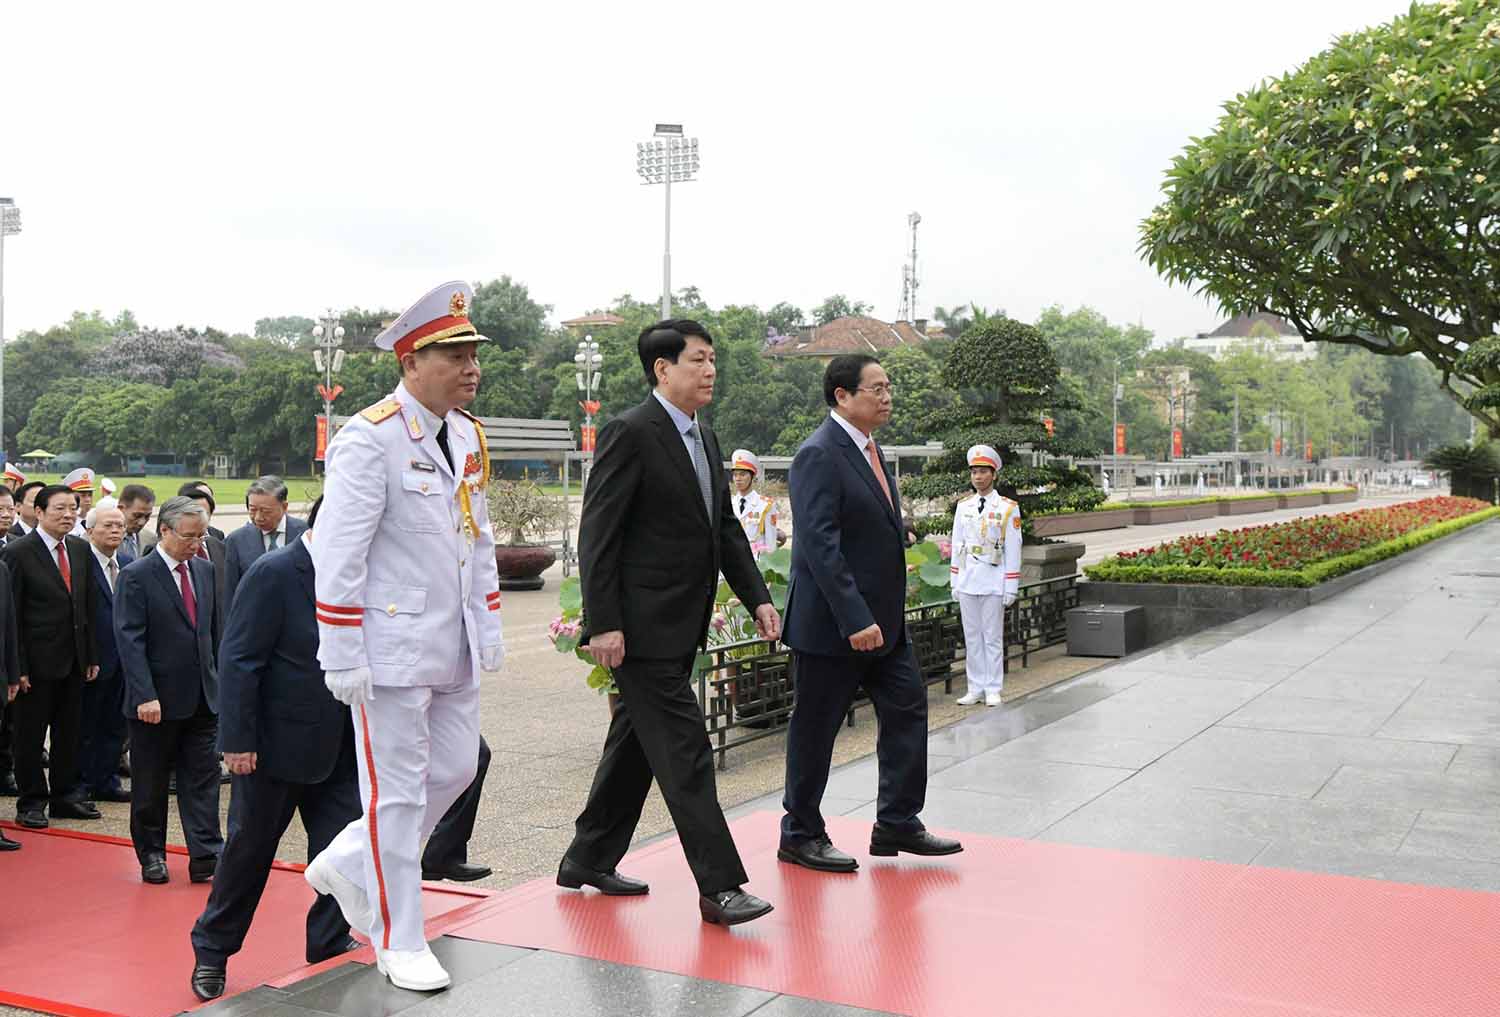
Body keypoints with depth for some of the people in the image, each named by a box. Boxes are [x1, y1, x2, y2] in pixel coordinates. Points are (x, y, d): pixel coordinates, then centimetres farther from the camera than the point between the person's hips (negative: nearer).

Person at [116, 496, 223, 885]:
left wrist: (218, 679, 12)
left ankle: (206, 858, 3)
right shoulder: (136, 576, -9)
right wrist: (145, 696, -20)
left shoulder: (205, 570, 9)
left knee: (203, 778, 2)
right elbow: (129, 640, -14)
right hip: (157, 702, -5)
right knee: (150, 784, 8)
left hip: (202, 698, 5)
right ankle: (151, 855, 22)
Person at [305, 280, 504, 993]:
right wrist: (343, 659, -17)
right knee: (397, 792, 2)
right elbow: (337, 556, -16)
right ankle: (399, 942, 16)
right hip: (392, 650, -8)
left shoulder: (468, 435, 10)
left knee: (455, 770, 15)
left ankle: (347, 865, 34)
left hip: (455, 649, 8)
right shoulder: (369, 440, -15)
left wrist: (489, 627, 16)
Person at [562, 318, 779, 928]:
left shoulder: (703, 439, 15)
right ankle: (718, 886, -2)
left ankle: (588, 860, 29)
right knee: (684, 752, -7)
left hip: (681, 626, 9)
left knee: (634, 746, 16)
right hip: (643, 626, -9)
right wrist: (603, 624, -20)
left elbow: (725, 528, 19)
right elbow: (597, 535, -16)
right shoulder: (630, 433, -13)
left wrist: (757, 598, 9)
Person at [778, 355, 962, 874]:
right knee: (815, 729, 3)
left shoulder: (869, 449, 12)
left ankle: (897, 824, 20)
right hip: (831, 623, -9)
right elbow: (820, 544, -25)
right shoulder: (819, 455, -18)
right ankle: (800, 835, 17)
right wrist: (854, 620, -28)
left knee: (907, 709, 10)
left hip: (882, 618, 9)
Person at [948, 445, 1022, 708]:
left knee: (993, 637, 1)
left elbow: (1013, 549, -4)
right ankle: (975, 689, 14)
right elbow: (956, 545, 12)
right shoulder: (963, 507, 9)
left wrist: (1011, 587, -7)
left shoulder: (1008, 508, -3)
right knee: (972, 637, 8)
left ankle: (992, 690, 8)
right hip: (967, 582, 4)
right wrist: (955, 581, 9)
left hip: (993, 582, -4)